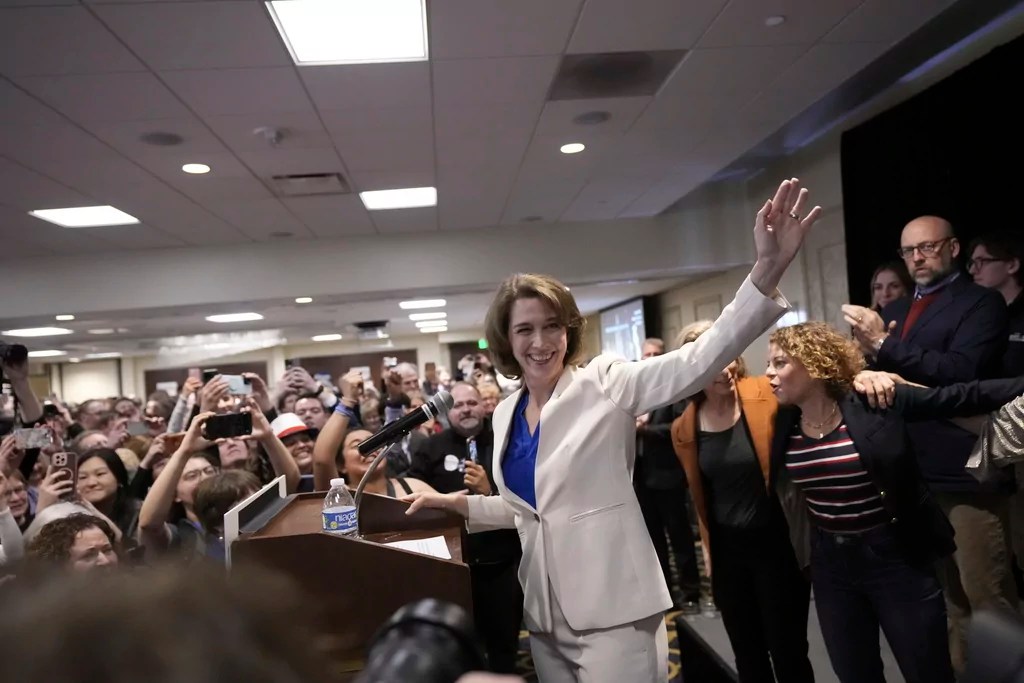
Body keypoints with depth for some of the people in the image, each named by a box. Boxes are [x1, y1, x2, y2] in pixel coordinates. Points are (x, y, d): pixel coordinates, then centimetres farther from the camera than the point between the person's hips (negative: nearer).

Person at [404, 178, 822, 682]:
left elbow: (699, 360, -23)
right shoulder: (506, 413, 6)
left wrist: (766, 271, -35)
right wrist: (454, 501, 7)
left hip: (612, 610, -6)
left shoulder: (603, 384, -10)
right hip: (545, 613, 6)